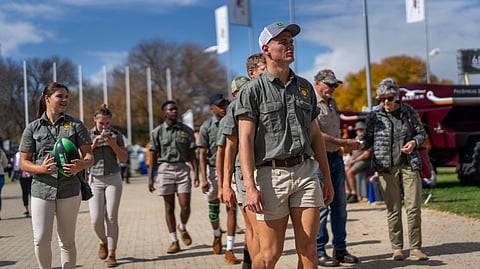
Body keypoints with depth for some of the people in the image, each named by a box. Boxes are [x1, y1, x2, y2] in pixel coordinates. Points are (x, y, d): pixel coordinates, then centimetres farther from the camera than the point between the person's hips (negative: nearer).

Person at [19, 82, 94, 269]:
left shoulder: (76, 125, 8)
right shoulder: (32, 128, 7)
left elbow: (89, 157, 3)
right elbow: (23, 162, 6)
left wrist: (80, 166, -20)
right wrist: (41, 168, -15)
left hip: (69, 190, 0)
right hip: (41, 189, 0)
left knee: (67, 241, 5)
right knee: (41, 239, -5)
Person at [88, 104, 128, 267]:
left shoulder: (116, 135, 1)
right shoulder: (88, 135, 0)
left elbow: (124, 159, -1)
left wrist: (113, 144, -15)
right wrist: (93, 145, -18)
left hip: (113, 179, 0)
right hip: (95, 180, 0)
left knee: (111, 218, -4)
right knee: (96, 219, -8)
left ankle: (111, 254, 4)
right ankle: (102, 241, 23)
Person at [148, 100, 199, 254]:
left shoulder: (186, 130, 6)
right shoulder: (157, 132, 4)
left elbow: (192, 155, 6)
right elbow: (153, 156, 4)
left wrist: (196, 174, -2)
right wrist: (150, 178, -1)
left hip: (182, 169, 1)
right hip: (165, 169, 0)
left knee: (185, 206, -6)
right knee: (169, 207, 3)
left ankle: (182, 228, 26)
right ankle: (174, 241, 11)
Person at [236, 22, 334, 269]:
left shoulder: (305, 87, 15)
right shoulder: (253, 90, -1)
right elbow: (245, 141, -8)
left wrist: (327, 178, 17)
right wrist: (250, 187, -18)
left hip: (305, 171, 5)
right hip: (271, 174, -4)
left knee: (308, 248, 2)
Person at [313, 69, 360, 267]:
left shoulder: (332, 102, 16)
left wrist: (347, 143, 11)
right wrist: (344, 143, -17)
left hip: (336, 157, 8)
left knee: (339, 205, 10)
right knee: (321, 206, -4)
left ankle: (340, 249, 19)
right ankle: (318, 252, 5)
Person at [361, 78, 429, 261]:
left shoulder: (409, 112, 5)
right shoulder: (374, 116, 2)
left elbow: (421, 133, 12)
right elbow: (368, 139, 4)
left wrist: (414, 142, -9)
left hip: (409, 164, 1)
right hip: (386, 167, -1)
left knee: (414, 206, -2)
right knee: (393, 209, 2)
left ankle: (415, 248, 7)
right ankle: (397, 248, 11)